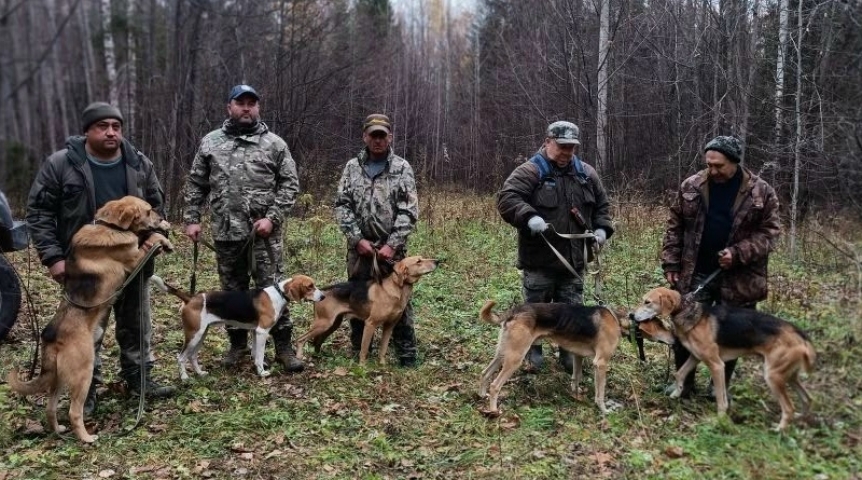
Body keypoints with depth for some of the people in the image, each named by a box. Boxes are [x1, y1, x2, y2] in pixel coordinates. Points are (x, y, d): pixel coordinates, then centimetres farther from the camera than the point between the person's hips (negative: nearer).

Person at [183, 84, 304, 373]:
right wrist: (191, 219, 3)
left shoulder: (274, 143, 2)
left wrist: (272, 218, -12)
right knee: (232, 290, 13)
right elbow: (195, 185, 12)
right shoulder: (210, 142, 9)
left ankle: (283, 347, 8)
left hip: (263, 232, -3)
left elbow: (290, 184, -1)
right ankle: (238, 344, 28)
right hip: (225, 232, 3)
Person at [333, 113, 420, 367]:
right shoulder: (352, 167, 7)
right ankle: (359, 352, 25)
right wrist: (357, 239, -8)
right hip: (359, 247, 3)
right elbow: (342, 206, 2)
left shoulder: (402, 168, 1)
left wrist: (392, 244, -13)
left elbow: (408, 211, -5)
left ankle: (407, 354, 12)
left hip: (392, 248, -2)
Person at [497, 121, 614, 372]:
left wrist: (602, 228, 3)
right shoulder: (530, 171, -10)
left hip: (573, 259, 5)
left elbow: (602, 204, 20)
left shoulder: (586, 173, 9)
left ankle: (570, 354, 29)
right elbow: (506, 198, -20)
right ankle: (532, 353, 25)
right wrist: (529, 218, -35)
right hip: (539, 259, -5)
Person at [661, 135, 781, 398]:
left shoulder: (761, 192, -5)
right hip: (695, 274, 1)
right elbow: (674, 227, 5)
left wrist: (738, 253, -18)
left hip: (738, 278, -1)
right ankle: (684, 383, 23)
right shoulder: (691, 186, 0)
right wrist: (670, 264, -1)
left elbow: (769, 232, -4)